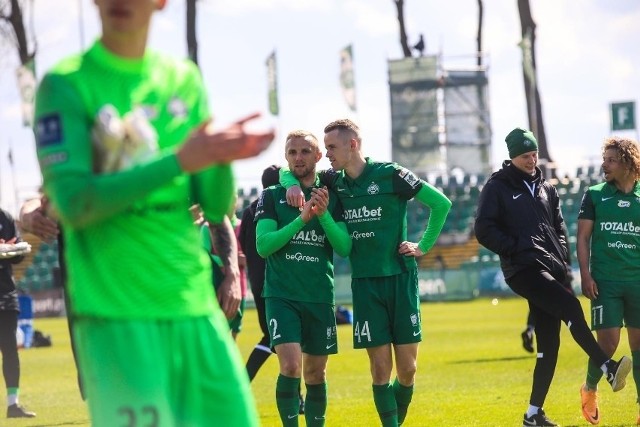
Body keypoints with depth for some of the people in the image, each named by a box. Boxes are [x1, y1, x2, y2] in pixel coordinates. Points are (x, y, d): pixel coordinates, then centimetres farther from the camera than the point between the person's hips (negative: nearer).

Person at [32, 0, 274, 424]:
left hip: (196, 308, 5)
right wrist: (178, 163, -19)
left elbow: (216, 207, 11)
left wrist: (221, 158, -12)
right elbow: (72, 204, -14)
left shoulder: (185, 80, 12)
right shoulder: (65, 85, -3)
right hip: (115, 313, -5)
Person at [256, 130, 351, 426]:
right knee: (291, 365, -19)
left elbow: (344, 247, -3)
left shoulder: (332, 198, 6)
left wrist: (323, 214, -18)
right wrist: (301, 218, -19)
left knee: (315, 374, 8)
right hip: (282, 295, -2)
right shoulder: (271, 196, 2)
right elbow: (263, 245, -9)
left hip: (320, 298, 2)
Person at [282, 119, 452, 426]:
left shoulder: (391, 175, -7)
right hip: (365, 283, 2)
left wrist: (423, 246, -2)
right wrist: (293, 185, -5)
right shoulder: (334, 182, 5)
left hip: (400, 278, -2)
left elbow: (441, 203, -2)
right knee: (380, 369, -4)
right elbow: (289, 170, 17)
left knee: (407, 369, -1)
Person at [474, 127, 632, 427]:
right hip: (523, 269, -7)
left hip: (550, 269, 7)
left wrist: (562, 259, 9)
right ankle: (608, 368, -31)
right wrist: (516, 249, -12)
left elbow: (559, 228, 24)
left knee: (549, 344, 2)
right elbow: (484, 230, -6)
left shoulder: (546, 188, 20)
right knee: (570, 305, -28)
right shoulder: (497, 187, 1)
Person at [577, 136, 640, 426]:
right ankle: (590, 389, 18)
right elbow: (583, 237, 3)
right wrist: (585, 275, -7)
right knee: (608, 342, -8)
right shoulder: (595, 195, 3)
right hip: (605, 281, -1)